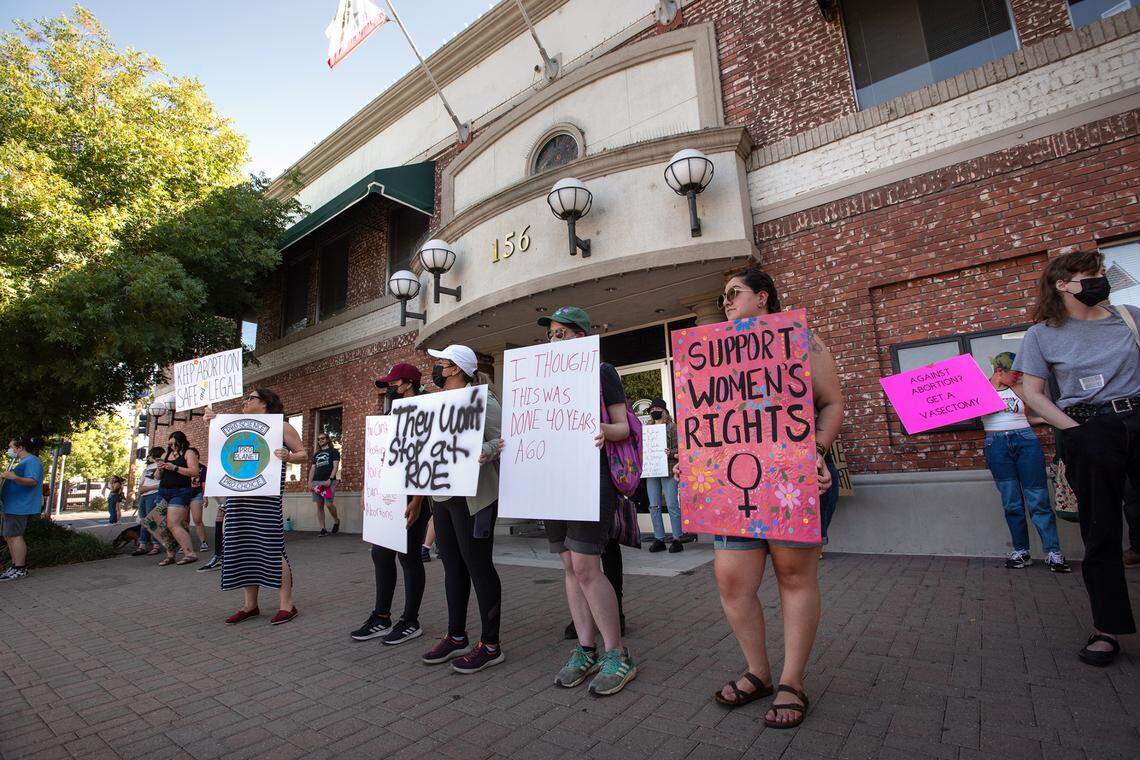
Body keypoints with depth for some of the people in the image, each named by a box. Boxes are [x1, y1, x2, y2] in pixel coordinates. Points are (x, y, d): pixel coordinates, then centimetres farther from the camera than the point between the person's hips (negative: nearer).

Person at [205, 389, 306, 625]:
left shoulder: (280, 426, 3)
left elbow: (304, 454, 2)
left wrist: (288, 457, -20)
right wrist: (213, 421, 16)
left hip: (266, 494, -6)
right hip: (237, 495, 6)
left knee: (270, 546, -7)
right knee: (242, 547, 7)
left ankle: (286, 605, 1)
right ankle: (250, 605, 20)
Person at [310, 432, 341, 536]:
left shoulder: (333, 451, 7)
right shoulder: (316, 454, 22)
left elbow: (335, 466, -3)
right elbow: (312, 469, 19)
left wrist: (330, 479, -15)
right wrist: (310, 482, 7)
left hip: (328, 481, -5)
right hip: (316, 482, 5)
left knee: (328, 504, -14)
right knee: (319, 505, 1)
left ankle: (336, 520, 12)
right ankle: (323, 529, 5)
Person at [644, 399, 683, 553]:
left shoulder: (672, 427, 3)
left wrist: (671, 453, -21)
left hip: (668, 470, -5)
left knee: (672, 505, -5)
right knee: (654, 506, 5)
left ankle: (677, 539, 3)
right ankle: (659, 539, 13)